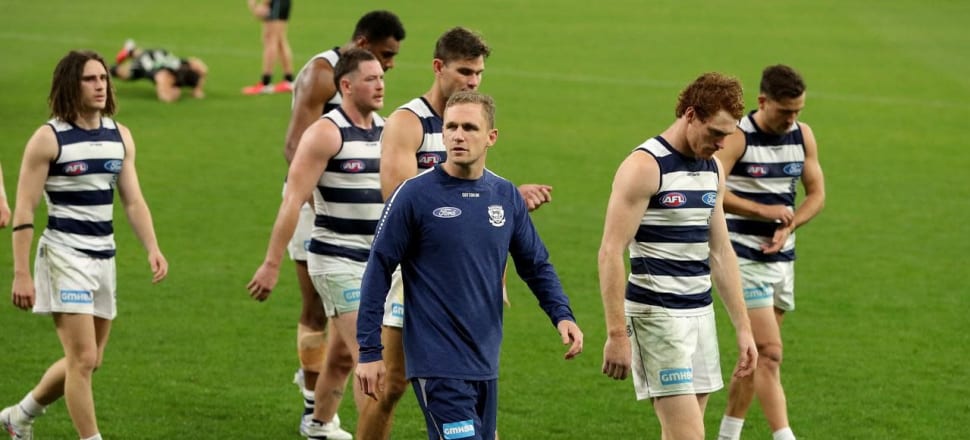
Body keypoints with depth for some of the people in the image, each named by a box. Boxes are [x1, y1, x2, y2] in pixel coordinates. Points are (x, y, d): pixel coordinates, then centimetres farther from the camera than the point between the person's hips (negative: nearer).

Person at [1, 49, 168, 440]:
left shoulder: (119, 136, 7)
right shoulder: (49, 138, -10)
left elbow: (133, 201, 10)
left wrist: (152, 249, -4)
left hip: (103, 257, 7)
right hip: (64, 255, -7)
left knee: (89, 361, 13)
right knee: (83, 358, -11)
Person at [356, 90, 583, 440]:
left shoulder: (507, 197, 7)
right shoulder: (415, 195, -8)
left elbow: (536, 265, 16)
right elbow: (379, 270, -5)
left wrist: (562, 315, -2)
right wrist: (369, 351, -8)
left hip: (485, 365, 6)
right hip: (437, 365, -6)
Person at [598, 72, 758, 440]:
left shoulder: (713, 169, 12)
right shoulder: (645, 166, -13)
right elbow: (610, 253, -15)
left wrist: (743, 327, 16)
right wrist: (617, 334, -19)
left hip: (701, 312, 8)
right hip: (656, 314, -8)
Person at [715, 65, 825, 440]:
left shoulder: (803, 135, 6)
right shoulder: (738, 137, -14)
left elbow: (817, 194, 10)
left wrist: (788, 226, -8)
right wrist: (763, 211, -22)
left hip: (782, 259, 7)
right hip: (744, 258, -7)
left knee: (756, 354, 13)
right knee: (769, 353, -14)